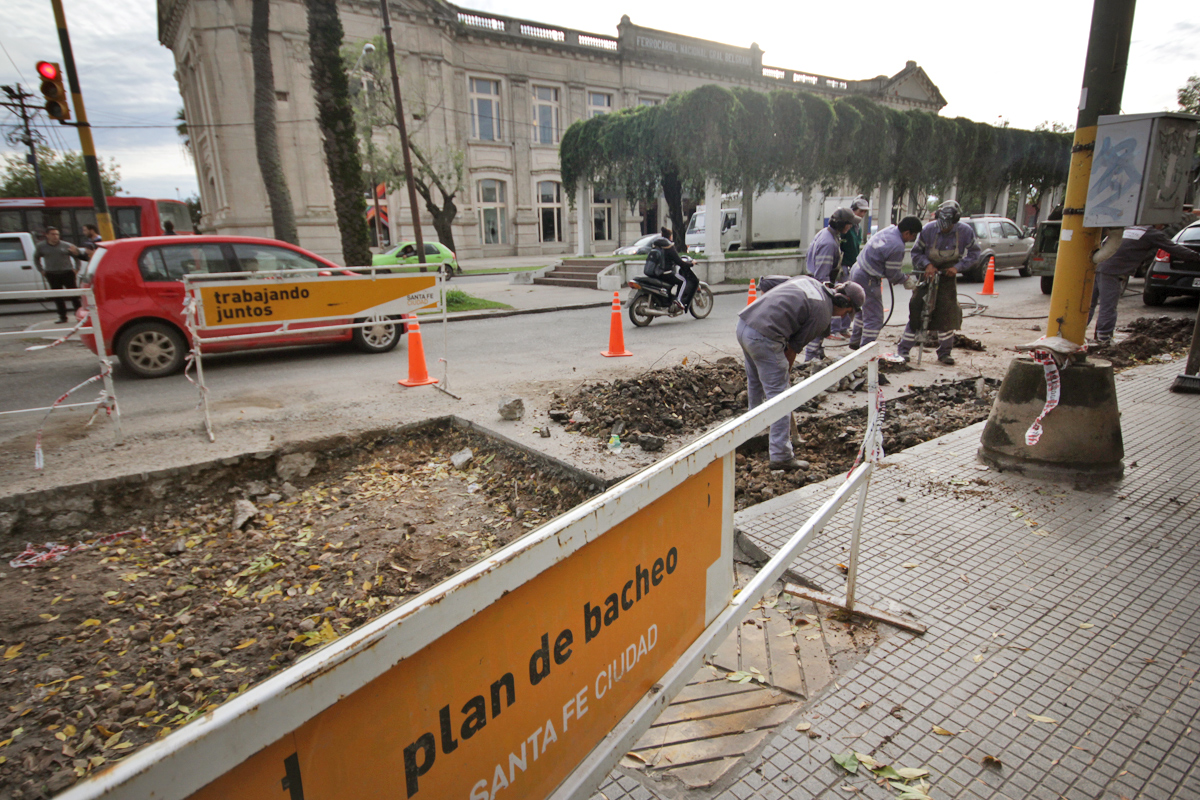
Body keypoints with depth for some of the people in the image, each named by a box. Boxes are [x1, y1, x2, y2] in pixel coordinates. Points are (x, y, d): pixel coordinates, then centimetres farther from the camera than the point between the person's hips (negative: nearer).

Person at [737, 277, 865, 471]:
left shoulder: (807, 280, 20)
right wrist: (785, 369, 17)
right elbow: (794, 346, 2)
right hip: (764, 338, -9)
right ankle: (781, 456, -1)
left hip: (743, 323, 9)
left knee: (755, 382, 27)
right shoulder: (823, 315, -1)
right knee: (778, 396, -3)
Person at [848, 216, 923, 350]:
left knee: (863, 310, 26)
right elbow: (892, 274, -13)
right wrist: (906, 279, 5)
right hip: (868, 279, -10)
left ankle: (855, 341, 38)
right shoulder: (897, 247, -23)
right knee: (874, 318, -2)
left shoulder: (889, 229, 3)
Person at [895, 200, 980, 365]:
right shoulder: (928, 229, -17)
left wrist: (958, 267, -15)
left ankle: (944, 352, 12)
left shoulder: (966, 231, -13)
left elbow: (974, 253, 0)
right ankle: (903, 350, 3)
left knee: (948, 313, -2)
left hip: (947, 276, 2)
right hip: (927, 274, -1)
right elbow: (916, 252, -5)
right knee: (917, 311, -6)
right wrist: (927, 265, -22)